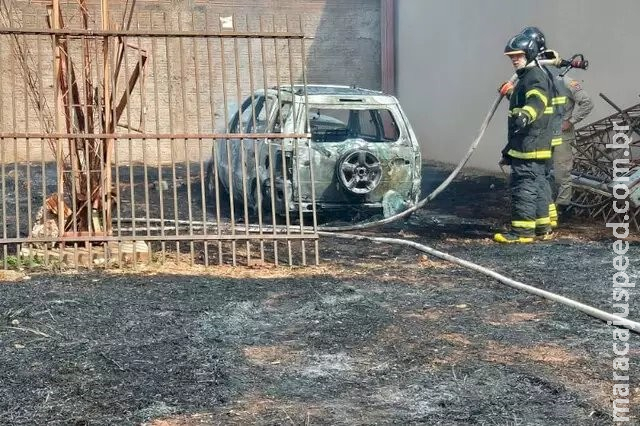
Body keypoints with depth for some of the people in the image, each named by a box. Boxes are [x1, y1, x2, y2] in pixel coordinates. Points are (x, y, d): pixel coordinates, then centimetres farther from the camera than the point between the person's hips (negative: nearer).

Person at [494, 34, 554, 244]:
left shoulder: (535, 77, -11)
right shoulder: (526, 77, 24)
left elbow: (537, 99, -32)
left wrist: (526, 115, -55)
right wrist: (511, 148, 34)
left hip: (529, 145, -11)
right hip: (531, 145, 11)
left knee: (523, 185, -10)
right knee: (538, 183, 15)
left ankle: (522, 230, -9)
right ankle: (542, 226, 23)